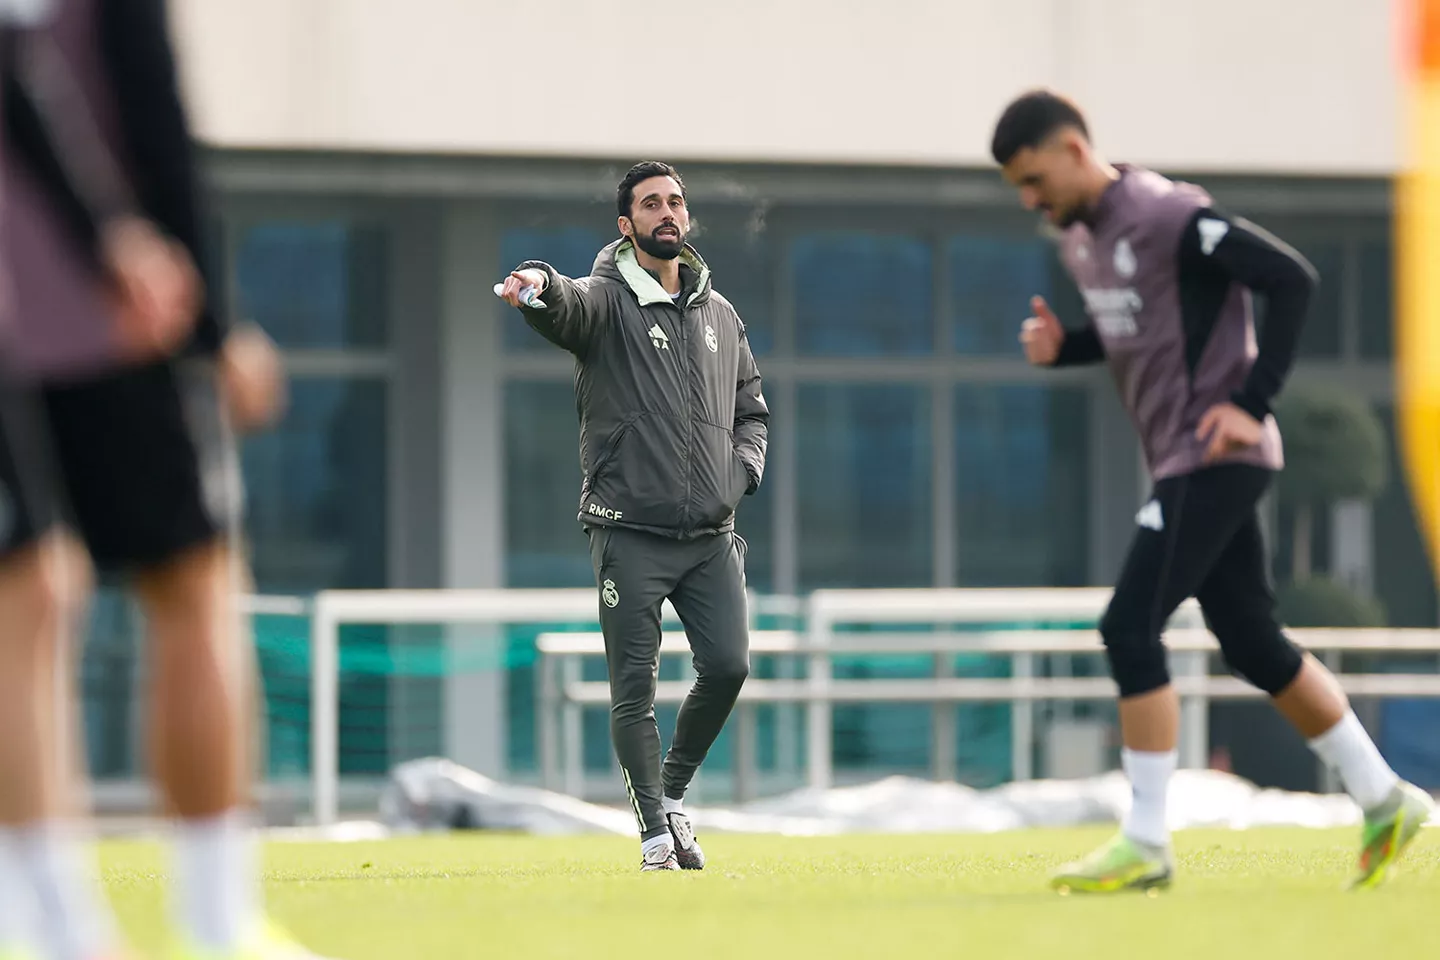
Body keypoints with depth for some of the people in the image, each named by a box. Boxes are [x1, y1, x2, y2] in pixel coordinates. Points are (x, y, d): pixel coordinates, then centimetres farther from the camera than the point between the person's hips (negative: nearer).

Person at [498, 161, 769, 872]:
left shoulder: (719, 314, 15)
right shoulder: (607, 300, -2)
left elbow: (752, 407, 26)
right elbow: (569, 307, -26)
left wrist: (743, 469, 5)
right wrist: (538, 286, -51)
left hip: (711, 534, 4)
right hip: (630, 533, -4)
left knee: (727, 666, -8)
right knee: (634, 689, -4)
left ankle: (674, 793, 16)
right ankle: (655, 836, 5)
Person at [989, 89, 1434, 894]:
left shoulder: (1171, 217, -17)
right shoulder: (1079, 238, 10)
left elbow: (1293, 279, -19)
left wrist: (1251, 403, -20)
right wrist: (1062, 348, 4)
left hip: (1216, 457, -9)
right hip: (1180, 462, 9)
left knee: (1131, 629, -14)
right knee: (1253, 644, 13)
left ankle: (1146, 844, -8)